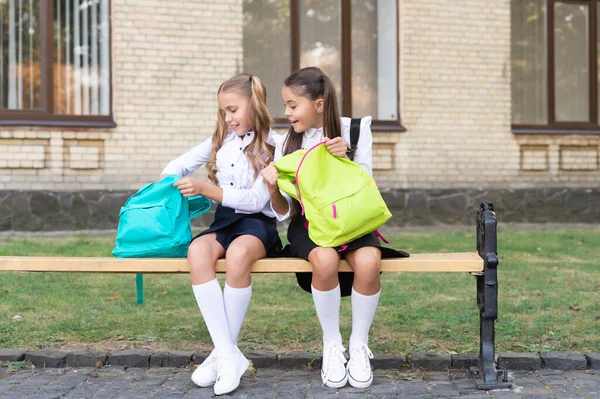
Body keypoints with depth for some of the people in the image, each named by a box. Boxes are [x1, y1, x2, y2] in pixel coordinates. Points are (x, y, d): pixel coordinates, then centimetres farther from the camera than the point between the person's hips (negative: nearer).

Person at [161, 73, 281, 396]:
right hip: (225, 220, 5)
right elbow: (181, 163, 24)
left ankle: (224, 351, -25)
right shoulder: (221, 139, 14)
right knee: (197, 251, -31)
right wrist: (166, 184, 2)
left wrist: (205, 189, -20)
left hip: (258, 222, -4)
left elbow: (255, 200, -14)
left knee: (237, 254, -39)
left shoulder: (271, 146, -3)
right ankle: (229, 354, -32)